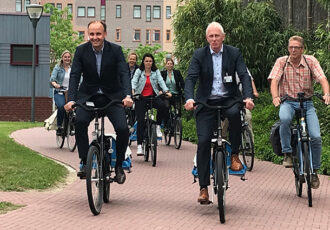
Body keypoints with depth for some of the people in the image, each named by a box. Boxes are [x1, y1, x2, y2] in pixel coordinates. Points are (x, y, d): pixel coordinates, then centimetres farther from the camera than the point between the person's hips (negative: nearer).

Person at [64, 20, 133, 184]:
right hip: (88, 95, 1)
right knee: (79, 121, -28)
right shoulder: (81, 50, -6)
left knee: (122, 129, -19)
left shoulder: (115, 50, -8)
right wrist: (71, 100, -25)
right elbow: (75, 75, -10)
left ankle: (119, 166, 4)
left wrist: (128, 95, -34)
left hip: (112, 96, 0)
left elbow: (124, 73, -16)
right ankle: (85, 162, -16)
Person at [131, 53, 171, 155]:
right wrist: (132, 90, -31)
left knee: (162, 105, -32)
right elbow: (134, 81, -10)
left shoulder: (156, 72, 7)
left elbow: (161, 81, -6)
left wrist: (166, 91, -23)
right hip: (141, 98, -1)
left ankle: (158, 126, -8)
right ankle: (139, 145, -1)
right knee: (140, 121, -6)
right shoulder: (139, 71, 3)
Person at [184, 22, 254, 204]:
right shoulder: (199, 55, 1)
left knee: (235, 113, -35)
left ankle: (234, 155, -14)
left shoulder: (234, 53, 2)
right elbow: (191, 78, -9)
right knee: (203, 141, -11)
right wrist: (189, 98, -28)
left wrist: (248, 97, -25)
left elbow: (244, 76, -7)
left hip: (228, 99, 0)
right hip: (206, 102, 0)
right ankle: (203, 187, -5)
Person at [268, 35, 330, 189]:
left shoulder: (311, 61, 0)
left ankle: (314, 171, 6)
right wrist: (275, 97, -30)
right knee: (284, 119, -38)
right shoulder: (282, 62, 0)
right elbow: (274, 80, -10)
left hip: (307, 103, 1)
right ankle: (287, 153, -19)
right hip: (288, 102, -1)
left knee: (316, 137, -15)